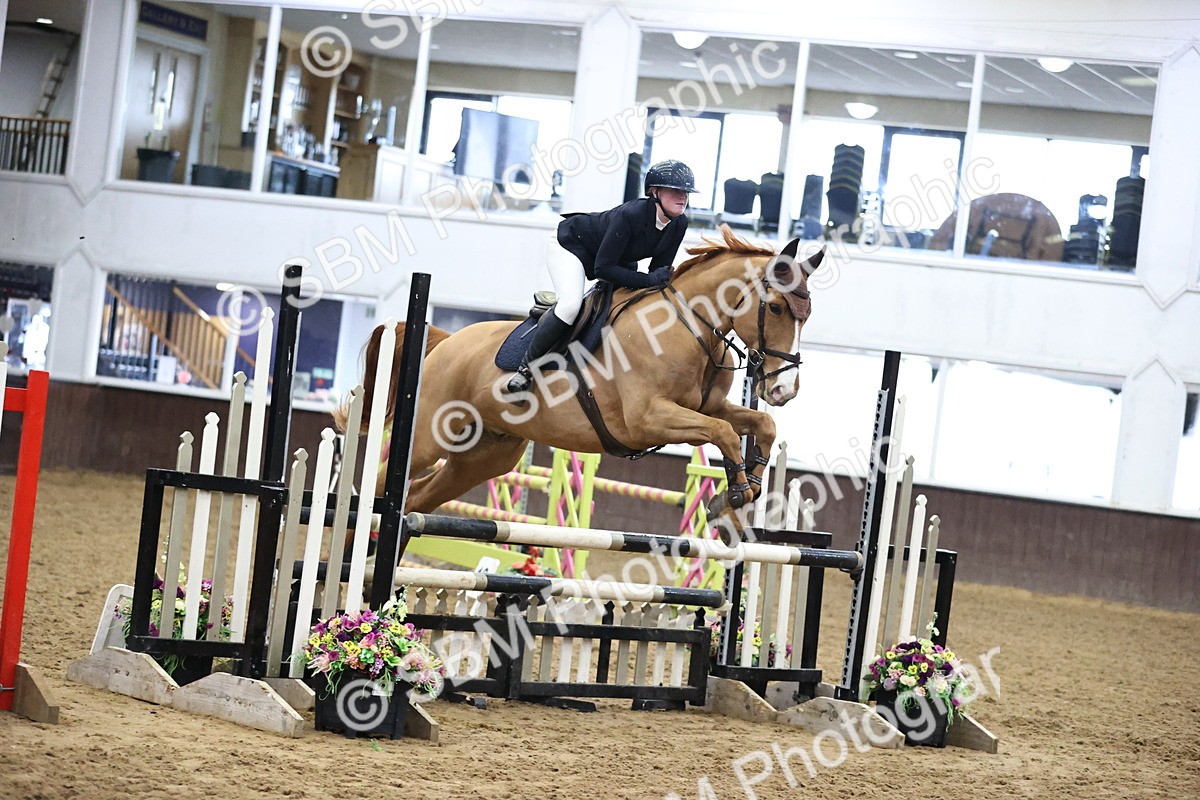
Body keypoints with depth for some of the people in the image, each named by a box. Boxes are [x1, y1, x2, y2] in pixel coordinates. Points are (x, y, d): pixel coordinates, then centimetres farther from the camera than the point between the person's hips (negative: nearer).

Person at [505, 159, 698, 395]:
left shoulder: (679, 224, -18)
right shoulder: (630, 215, -39)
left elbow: (660, 270, -6)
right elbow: (603, 268, -37)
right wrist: (648, 280, -40)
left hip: (619, 257, 9)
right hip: (571, 244, -9)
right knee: (571, 305, -29)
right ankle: (526, 368, -17)